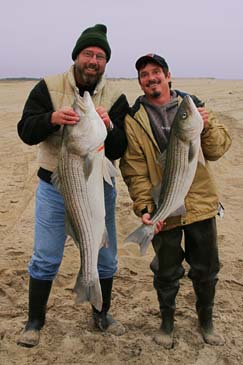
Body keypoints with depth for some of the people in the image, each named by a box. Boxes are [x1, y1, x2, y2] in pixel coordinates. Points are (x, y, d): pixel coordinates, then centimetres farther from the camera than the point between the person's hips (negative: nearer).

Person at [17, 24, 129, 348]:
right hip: (54, 188, -2)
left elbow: (117, 152, -8)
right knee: (45, 259, 5)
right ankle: (35, 321, 26)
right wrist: (52, 118, -32)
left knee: (105, 258, 12)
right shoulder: (48, 87, -6)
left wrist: (109, 127, -29)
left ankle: (101, 315, 35)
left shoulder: (116, 98, -4)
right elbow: (26, 132, -13)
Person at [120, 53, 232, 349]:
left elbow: (217, 150, -2)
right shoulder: (133, 121, -4)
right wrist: (144, 208, -16)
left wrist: (207, 126, -21)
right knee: (167, 273, 12)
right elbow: (135, 171, -6)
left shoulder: (193, 106, 2)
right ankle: (167, 322, 37)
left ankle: (206, 321, 39)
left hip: (201, 204, 2)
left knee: (206, 270, 15)